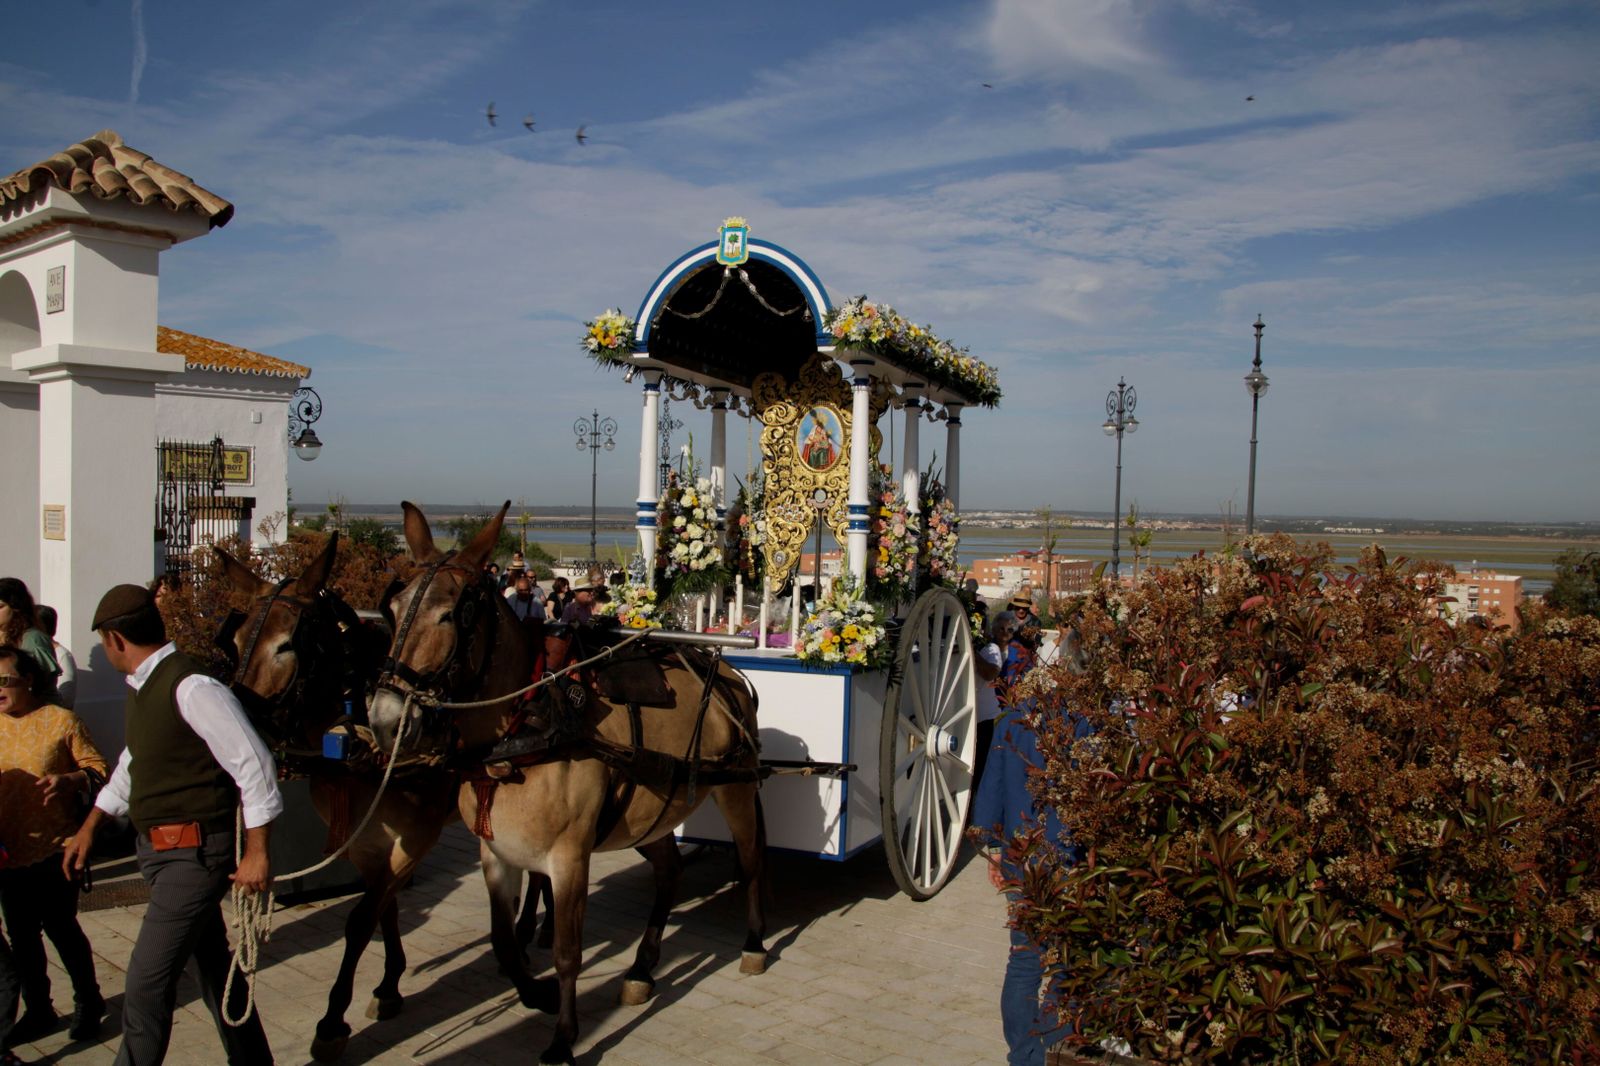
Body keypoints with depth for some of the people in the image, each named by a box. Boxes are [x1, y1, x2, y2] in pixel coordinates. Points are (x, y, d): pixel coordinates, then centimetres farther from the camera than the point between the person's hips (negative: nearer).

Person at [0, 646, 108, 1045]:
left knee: (61, 928, 4)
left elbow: (97, 769, -5)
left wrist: (68, 780, -24)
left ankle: (88, 1001, 22)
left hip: (55, 849, -4)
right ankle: (37, 1011, 28)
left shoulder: (60, 720, -6)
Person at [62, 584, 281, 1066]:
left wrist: (257, 852, -21)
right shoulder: (142, 686, 9)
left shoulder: (192, 688, -21)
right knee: (214, 966, 19)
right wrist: (88, 829, 27)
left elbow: (254, 764, -22)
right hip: (162, 848, 9)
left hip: (194, 853, -9)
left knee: (147, 983, -5)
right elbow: (132, 765, 24)